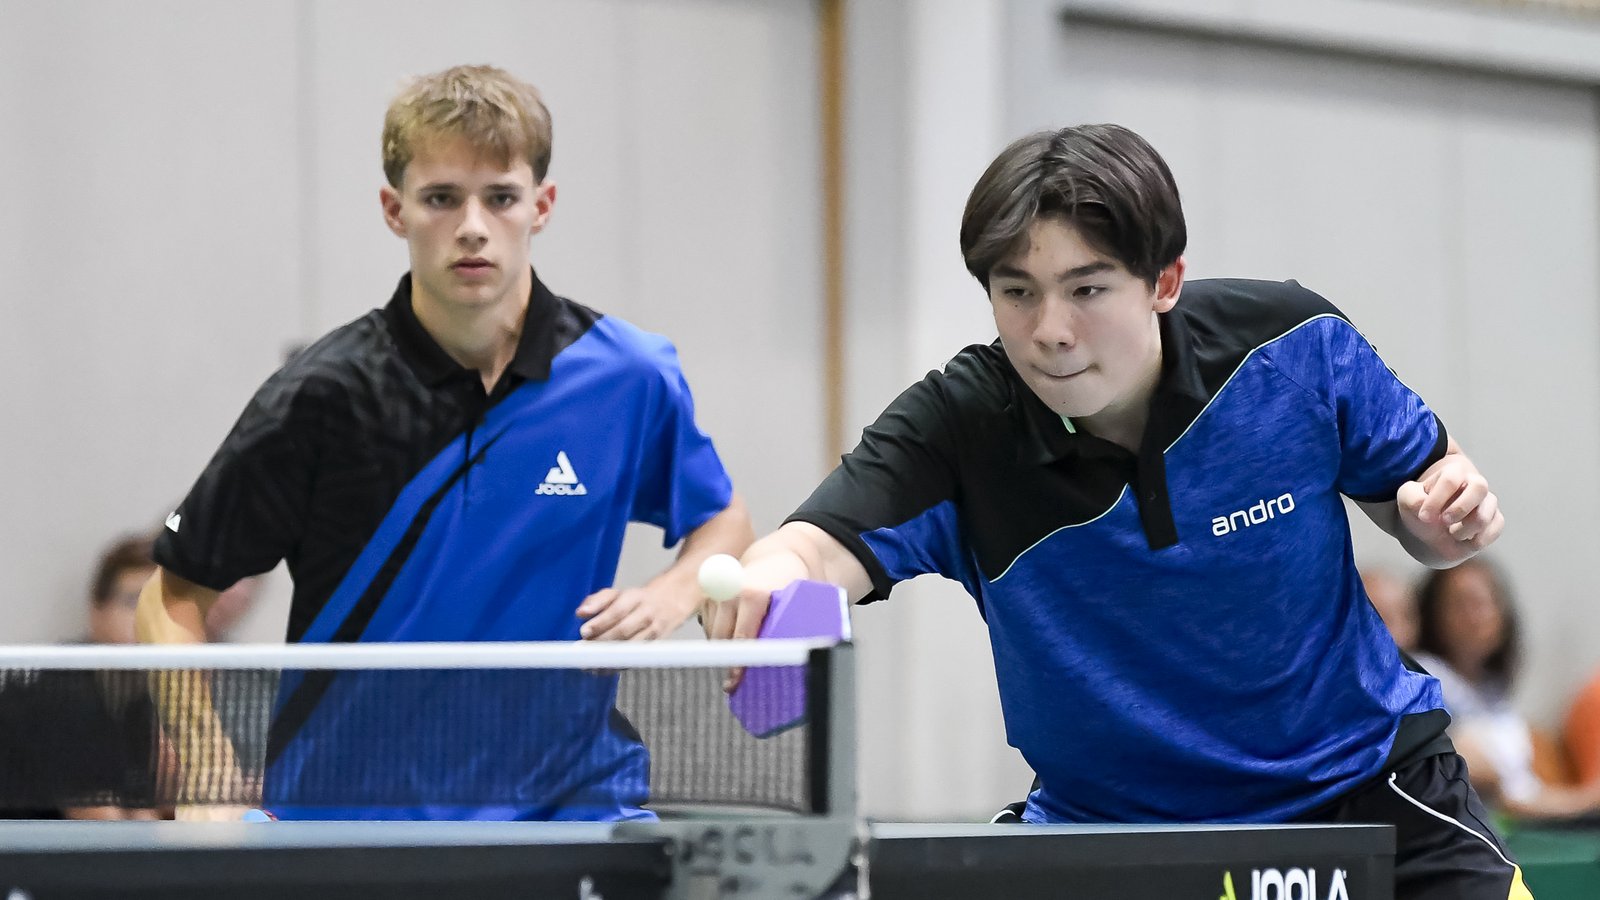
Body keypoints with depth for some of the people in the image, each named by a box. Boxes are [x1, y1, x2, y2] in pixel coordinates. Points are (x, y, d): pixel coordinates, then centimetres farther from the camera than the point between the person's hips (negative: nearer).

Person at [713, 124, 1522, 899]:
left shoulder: (1294, 345, -15)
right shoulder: (959, 430, -20)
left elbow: (1420, 490, 2)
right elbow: (822, 547, -38)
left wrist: (1447, 518, -21)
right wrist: (773, 575, -61)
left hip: (1364, 781, 0)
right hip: (1110, 825, 0)